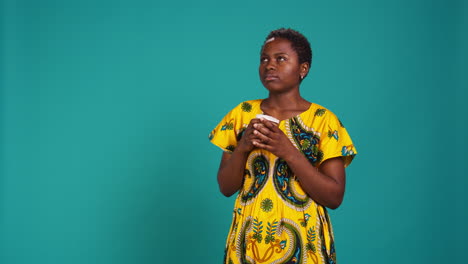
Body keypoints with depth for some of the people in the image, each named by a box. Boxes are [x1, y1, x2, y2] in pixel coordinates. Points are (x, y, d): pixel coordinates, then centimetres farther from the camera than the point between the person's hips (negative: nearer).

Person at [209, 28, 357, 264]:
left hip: (302, 242, -2)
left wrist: (289, 152, -21)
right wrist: (242, 147, -16)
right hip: (248, 242, 2)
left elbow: (334, 197, -11)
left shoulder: (324, 120, -7)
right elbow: (226, 187, 2)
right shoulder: (242, 114, 1)